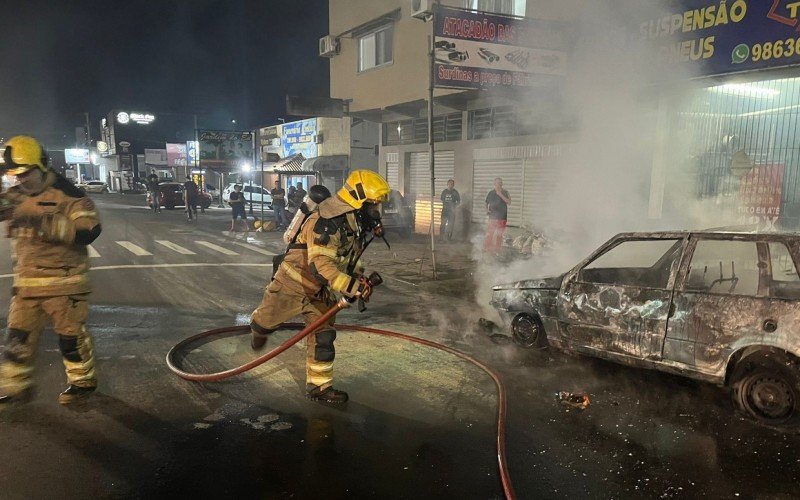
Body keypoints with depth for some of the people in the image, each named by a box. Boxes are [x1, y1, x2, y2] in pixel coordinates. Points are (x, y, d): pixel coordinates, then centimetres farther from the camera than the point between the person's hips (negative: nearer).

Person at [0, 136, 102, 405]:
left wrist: (46, 224, -33)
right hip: (26, 280, 6)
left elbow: (90, 230, -24)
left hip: (63, 280, -6)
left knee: (71, 333, 6)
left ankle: (83, 380, 24)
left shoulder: (67, 195, -13)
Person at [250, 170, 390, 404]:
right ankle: (259, 328, 48)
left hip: (319, 290, 7)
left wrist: (360, 278, 3)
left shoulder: (356, 222, 0)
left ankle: (319, 386, 17)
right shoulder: (326, 221, -31)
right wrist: (354, 287, -42)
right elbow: (321, 264, -39)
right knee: (264, 323, 11)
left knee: (323, 337, 5)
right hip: (293, 282, -7)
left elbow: (350, 255, 17)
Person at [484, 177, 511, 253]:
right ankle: (487, 249, 0)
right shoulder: (491, 193, 6)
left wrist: (500, 195, -16)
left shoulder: (505, 192, 4)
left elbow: (509, 202, -10)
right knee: (490, 233, -7)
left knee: (499, 235, 6)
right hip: (493, 217, -1)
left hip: (502, 217, 1)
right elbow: (486, 203, 16)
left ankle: (497, 249, 15)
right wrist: (486, 210, -2)